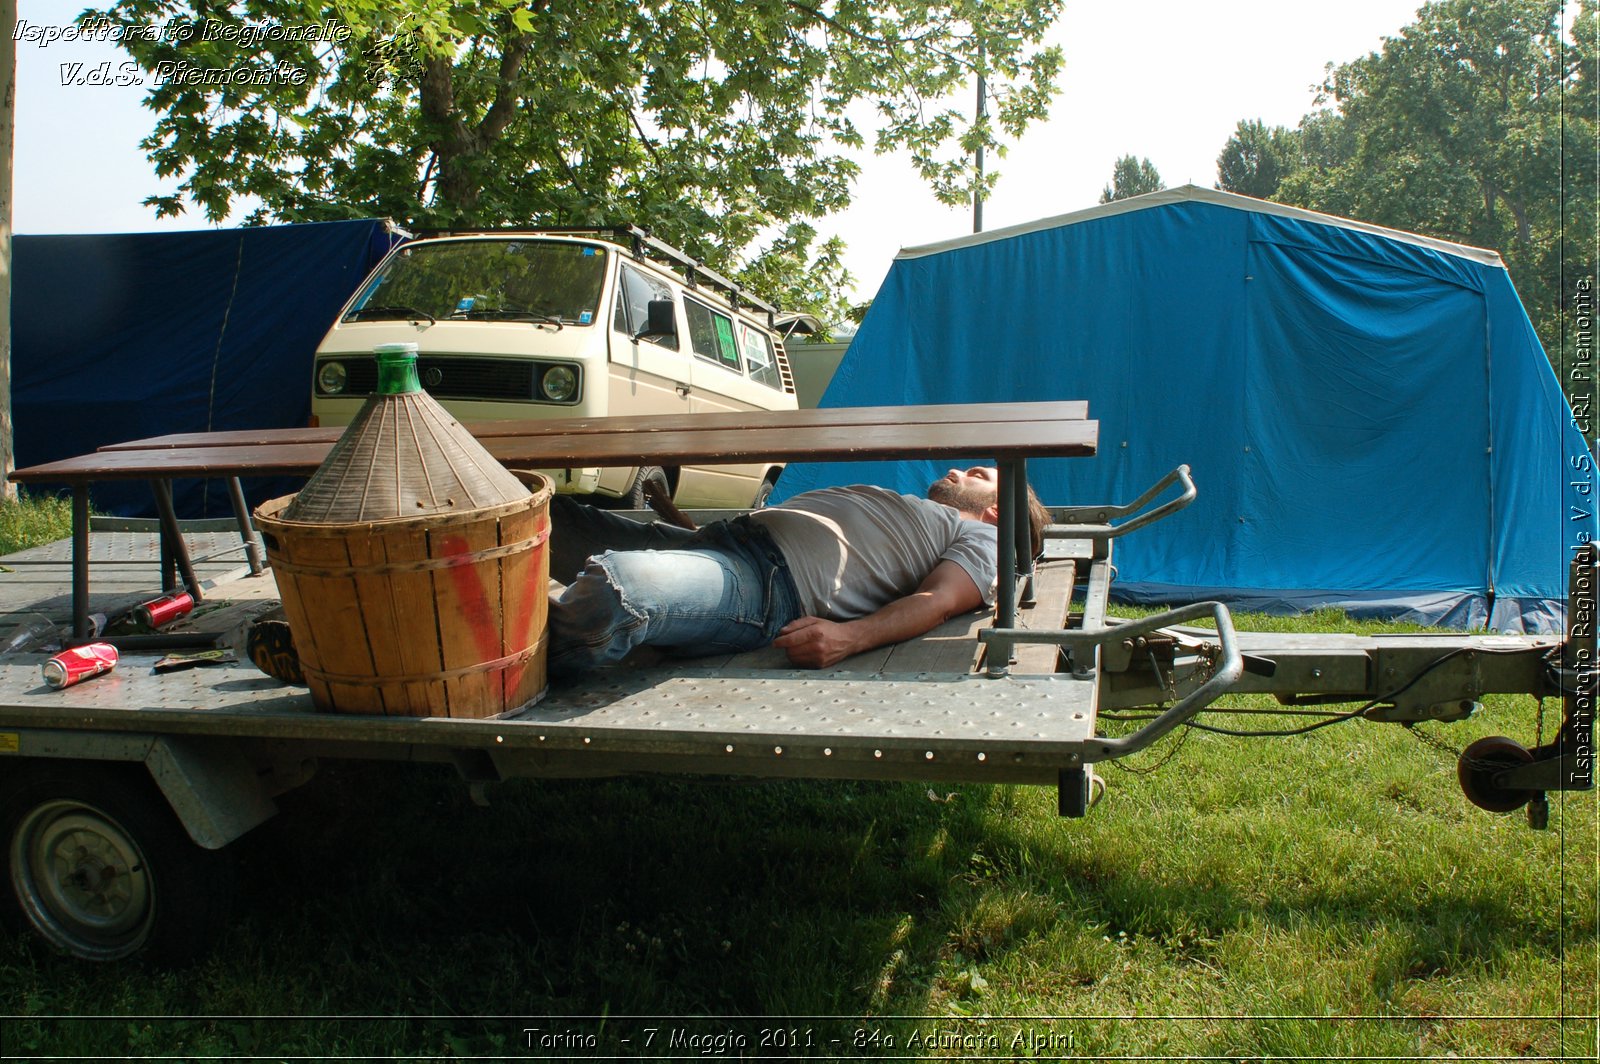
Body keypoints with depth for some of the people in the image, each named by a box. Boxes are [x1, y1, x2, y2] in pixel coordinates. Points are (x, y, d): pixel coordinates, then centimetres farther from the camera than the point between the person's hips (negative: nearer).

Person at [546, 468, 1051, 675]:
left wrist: (849, 637, -25)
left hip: (777, 580, -9)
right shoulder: (896, 505, 40)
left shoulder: (981, 539, 18)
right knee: (554, 517, -4)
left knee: (614, 586, -36)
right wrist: (673, 517, 21)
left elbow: (939, 601, -4)